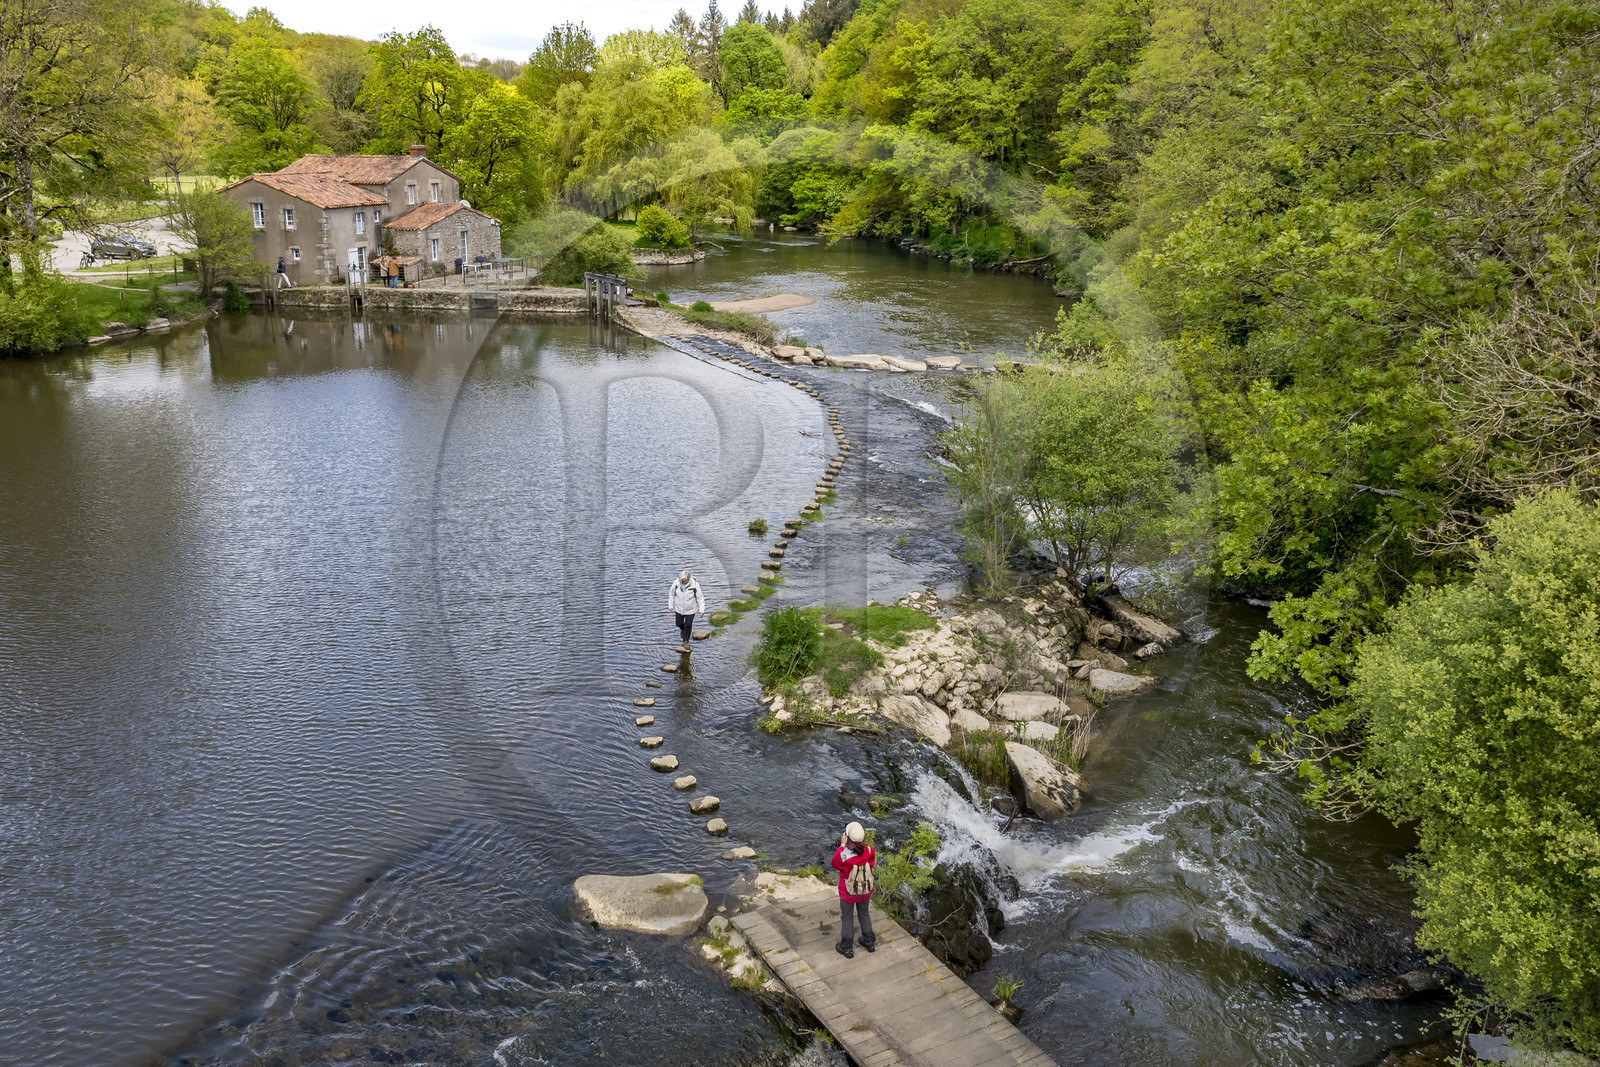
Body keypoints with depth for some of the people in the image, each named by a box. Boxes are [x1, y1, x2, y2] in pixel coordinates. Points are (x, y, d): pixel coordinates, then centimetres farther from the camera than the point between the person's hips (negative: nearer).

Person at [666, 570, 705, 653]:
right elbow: (672, 594, -2)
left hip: (691, 610, -2)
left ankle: (686, 641, 26)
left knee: (688, 625, 6)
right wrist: (670, 605, 1)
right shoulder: (676, 583, -20)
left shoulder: (695, 585, -26)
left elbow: (700, 598, -15)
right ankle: (682, 629, 52)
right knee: (679, 624, 16)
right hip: (679, 609, 2)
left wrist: (701, 610, -17)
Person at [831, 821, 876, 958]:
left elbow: (835, 865, -9)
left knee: (846, 918, 20)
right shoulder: (869, 851, -25)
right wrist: (862, 843, -3)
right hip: (866, 891, 3)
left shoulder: (843, 855, -33)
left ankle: (847, 949, 35)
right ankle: (869, 942, 46)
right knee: (864, 914, 28)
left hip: (847, 893, -3)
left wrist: (842, 845, -10)